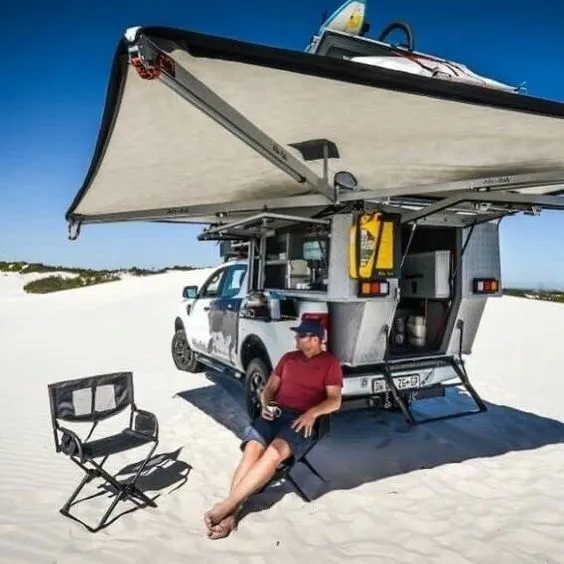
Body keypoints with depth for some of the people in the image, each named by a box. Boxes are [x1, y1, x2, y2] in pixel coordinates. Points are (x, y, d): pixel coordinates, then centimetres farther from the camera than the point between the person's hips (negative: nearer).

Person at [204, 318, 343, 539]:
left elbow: (334, 401, -3)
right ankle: (230, 514, -33)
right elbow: (270, 388, 18)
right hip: (276, 414, 4)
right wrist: (265, 405, -4)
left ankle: (227, 504, -33)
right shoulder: (288, 358, 21)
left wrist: (312, 413, -21)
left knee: (274, 452, -34)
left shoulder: (330, 363, 6)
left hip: (302, 420, -4)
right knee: (252, 449, -27)